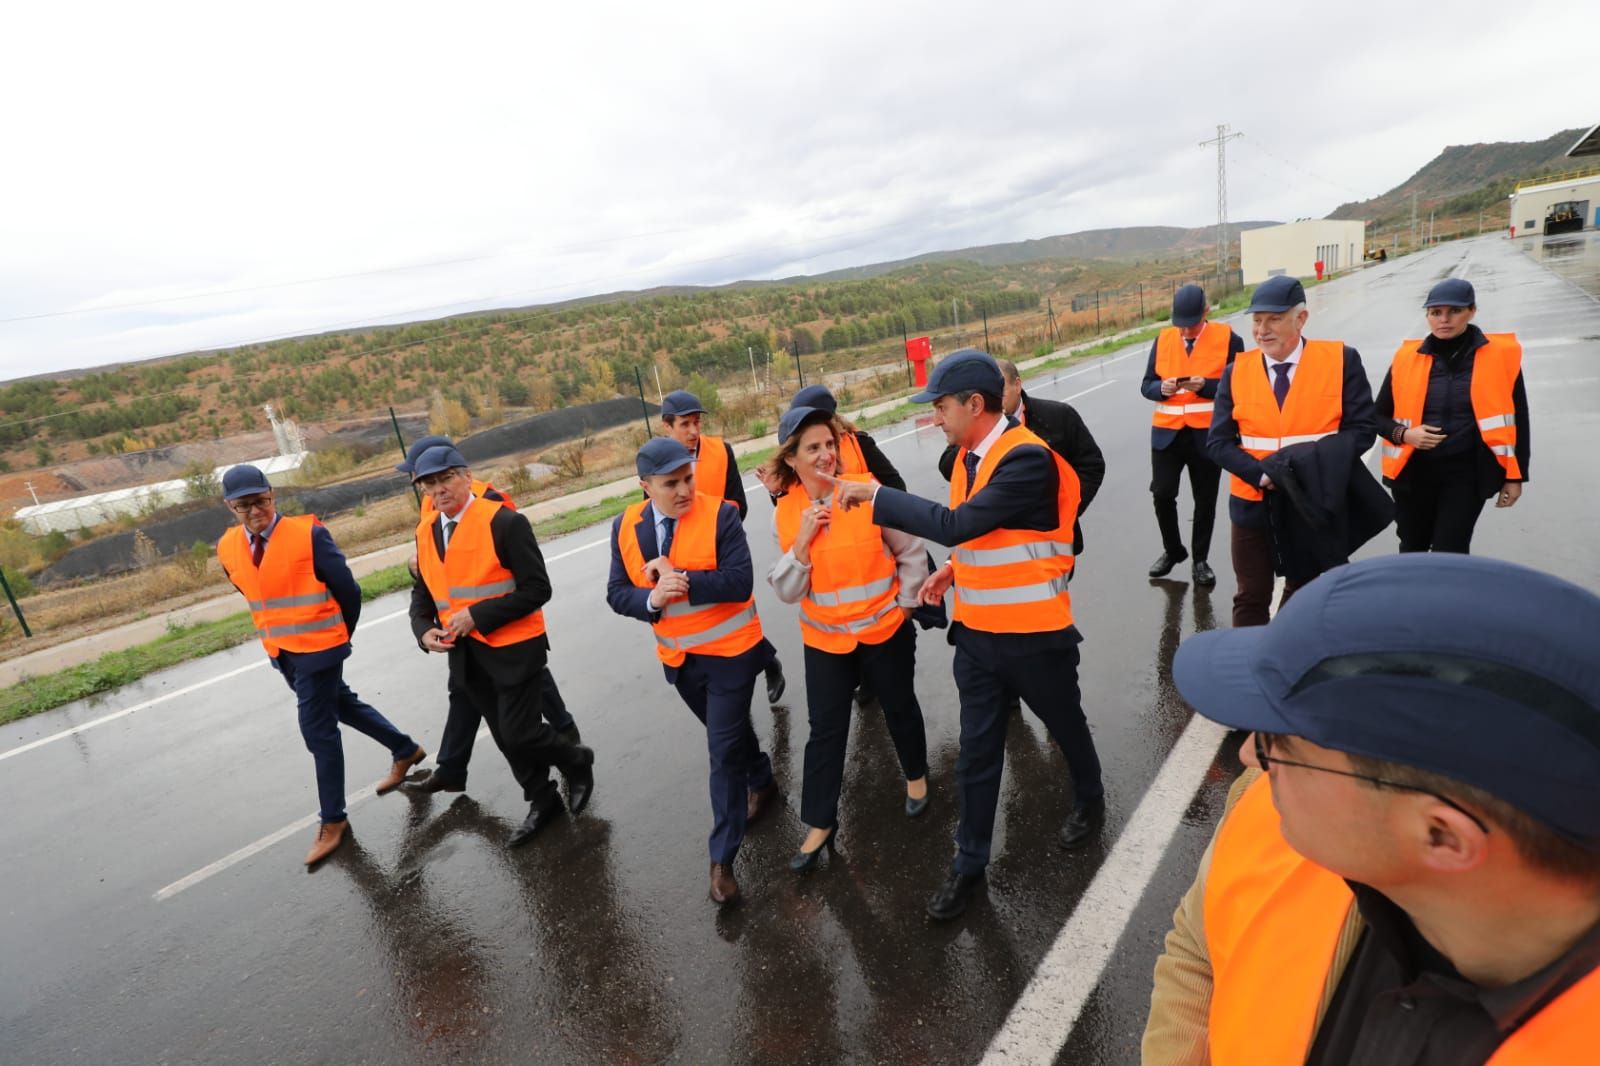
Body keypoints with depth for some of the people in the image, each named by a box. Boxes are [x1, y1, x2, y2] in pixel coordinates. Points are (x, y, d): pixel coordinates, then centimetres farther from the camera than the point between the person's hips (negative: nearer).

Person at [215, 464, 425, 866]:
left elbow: (348, 590, -11)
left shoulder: (308, 534, -18)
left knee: (318, 731, -1)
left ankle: (332, 820, 16)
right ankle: (405, 751, 41)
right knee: (342, 706, 21)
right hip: (280, 652, 7)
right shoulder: (228, 549, -1)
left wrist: (341, 636, 2)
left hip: (319, 649, -7)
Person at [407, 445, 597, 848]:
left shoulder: (504, 522, -15)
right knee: (506, 737, 15)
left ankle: (576, 761, 25)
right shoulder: (425, 532, 6)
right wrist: (424, 630, -6)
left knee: (519, 734, -6)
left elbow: (537, 589, -17)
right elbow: (424, 593, 14)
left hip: (513, 648, -6)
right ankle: (542, 802, 35)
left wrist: (477, 615, -21)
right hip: (465, 656, 7)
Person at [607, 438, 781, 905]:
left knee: (724, 751, -2)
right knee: (729, 732, 24)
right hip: (678, 656, 5)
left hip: (730, 652, -5)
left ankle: (722, 860, 12)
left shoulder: (720, 515, -18)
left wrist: (681, 578, -28)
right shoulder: (626, 527, -4)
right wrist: (651, 600, -23)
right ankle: (762, 783, 53)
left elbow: (740, 583, -24)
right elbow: (617, 594, -3)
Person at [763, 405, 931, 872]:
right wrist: (803, 541, -23)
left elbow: (911, 552, -4)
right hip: (825, 640, 2)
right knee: (825, 730, 8)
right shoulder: (784, 513, -7)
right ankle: (820, 824, 25)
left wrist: (904, 605, 0)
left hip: (886, 631, -1)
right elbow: (786, 592, -9)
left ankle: (916, 777, 47)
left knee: (899, 708, 19)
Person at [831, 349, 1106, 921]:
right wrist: (954, 569, 0)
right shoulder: (969, 456, 3)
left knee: (1065, 725, 21)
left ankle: (1090, 800, 51)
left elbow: (957, 523, -32)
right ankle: (969, 862, 27)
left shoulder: (1028, 458, -24)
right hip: (977, 633, 6)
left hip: (1035, 633, -6)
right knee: (976, 752, 12)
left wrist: (874, 494, -26)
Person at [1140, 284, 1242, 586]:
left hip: (1207, 435, -2)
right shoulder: (1162, 338, 4)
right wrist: (1162, 388, -15)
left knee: (1205, 500, 8)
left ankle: (1200, 560, 24)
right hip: (1167, 432, 2)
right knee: (1162, 494, -4)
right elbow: (1146, 386, 7)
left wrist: (1206, 386, -22)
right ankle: (1172, 550, 21)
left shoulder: (1228, 338, -4)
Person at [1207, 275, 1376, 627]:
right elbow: (1218, 443, -4)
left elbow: (1363, 427, -7)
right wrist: (1262, 474, -20)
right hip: (1253, 503, 1)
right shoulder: (1236, 371, -2)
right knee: (1251, 597, 7)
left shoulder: (1342, 360, -6)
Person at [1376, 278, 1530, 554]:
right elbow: (1380, 416, 7)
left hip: (1467, 473, -2)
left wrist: (1515, 476, 0)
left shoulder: (1501, 355, -4)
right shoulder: (1407, 357, -1)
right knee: (1412, 549, 17)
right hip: (1413, 472, 2)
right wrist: (1404, 434, -14)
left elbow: (1516, 419, 2)